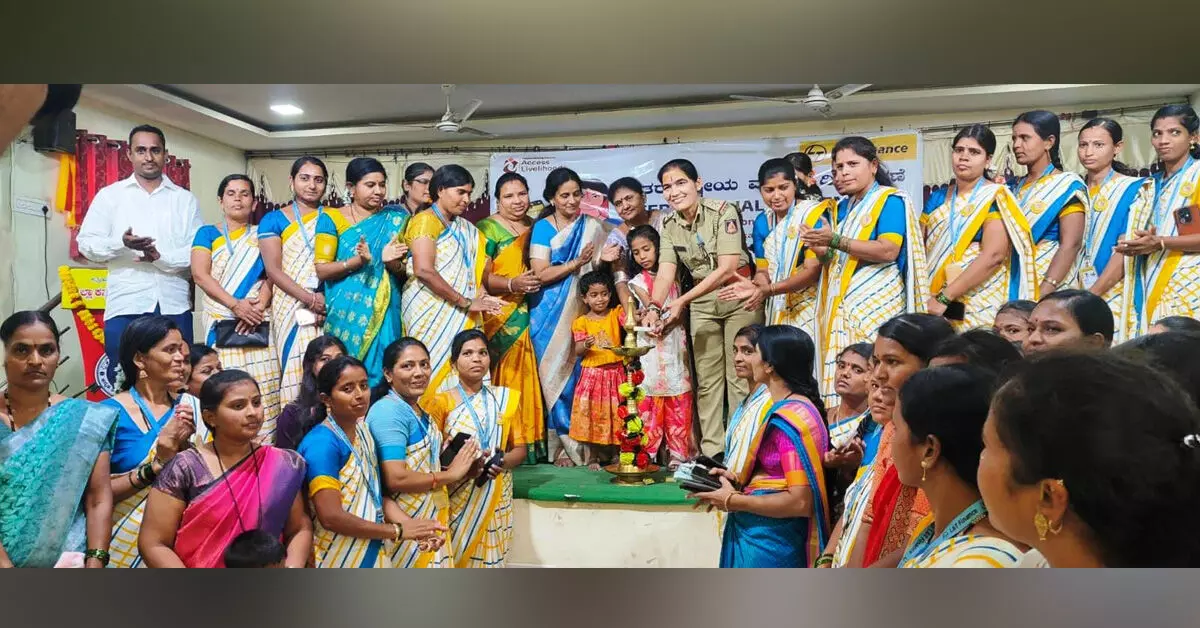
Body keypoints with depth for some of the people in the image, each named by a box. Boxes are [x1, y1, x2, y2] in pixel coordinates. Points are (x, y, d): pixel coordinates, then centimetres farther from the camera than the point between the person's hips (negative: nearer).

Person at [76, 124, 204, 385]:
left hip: (173, 305, 1)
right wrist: (121, 243, -16)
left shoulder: (185, 199, 12)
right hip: (126, 304, 0)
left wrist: (162, 256, -14)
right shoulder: (109, 195, 11)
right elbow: (87, 243, 4)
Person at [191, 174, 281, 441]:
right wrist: (235, 305, -13)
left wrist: (259, 306, -11)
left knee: (263, 391, -6)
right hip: (222, 323, -1)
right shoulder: (207, 233, 11)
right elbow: (200, 275, -1)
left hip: (259, 323, 1)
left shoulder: (262, 235, 16)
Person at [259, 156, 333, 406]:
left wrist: (328, 301, -10)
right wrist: (309, 299, -14)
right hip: (291, 308, -1)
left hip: (329, 307, 2)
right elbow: (273, 269, -3)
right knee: (296, 369, -6)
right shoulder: (274, 220, 6)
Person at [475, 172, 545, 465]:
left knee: (524, 379, 6)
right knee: (498, 381, -5)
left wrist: (537, 282, 8)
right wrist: (512, 284, -22)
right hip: (497, 317, -5)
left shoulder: (535, 227, 14)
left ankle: (525, 442, 14)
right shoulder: (487, 229, -3)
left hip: (526, 315, 5)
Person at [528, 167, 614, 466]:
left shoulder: (592, 226, 9)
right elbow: (541, 274, -8)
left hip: (581, 312, 2)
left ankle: (584, 443, 8)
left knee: (581, 374, -2)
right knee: (556, 374, -1)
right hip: (550, 315, -1)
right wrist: (577, 262, -17)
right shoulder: (543, 228, 2)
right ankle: (563, 444, 9)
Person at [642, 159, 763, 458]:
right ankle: (711, 451, 15)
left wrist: (682, 301, -29)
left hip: (738, 296, -5)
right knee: (706, 380, 7)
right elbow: (665, 273, -10)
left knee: (740, 377, -3)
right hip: (701, 303, 5)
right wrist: (654, 307, -30)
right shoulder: (669, 226, -1)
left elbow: (727, 268, -23)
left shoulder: (723, 212, -16)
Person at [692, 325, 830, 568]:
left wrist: (733, 501, -17)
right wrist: (739, 477, 6)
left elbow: (800, 502, -26)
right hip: (766, 535, 9)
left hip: (769, 541, -9)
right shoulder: (794, 408, 9)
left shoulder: (790, 417, -22)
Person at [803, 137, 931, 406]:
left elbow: (888, 251, -17)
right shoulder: (844, 207, 19)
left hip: (876, 305, -7)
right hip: (843, 305, 7)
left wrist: (834, 241, -19)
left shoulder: (891, 200, -3)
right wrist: (822, 251, 1)